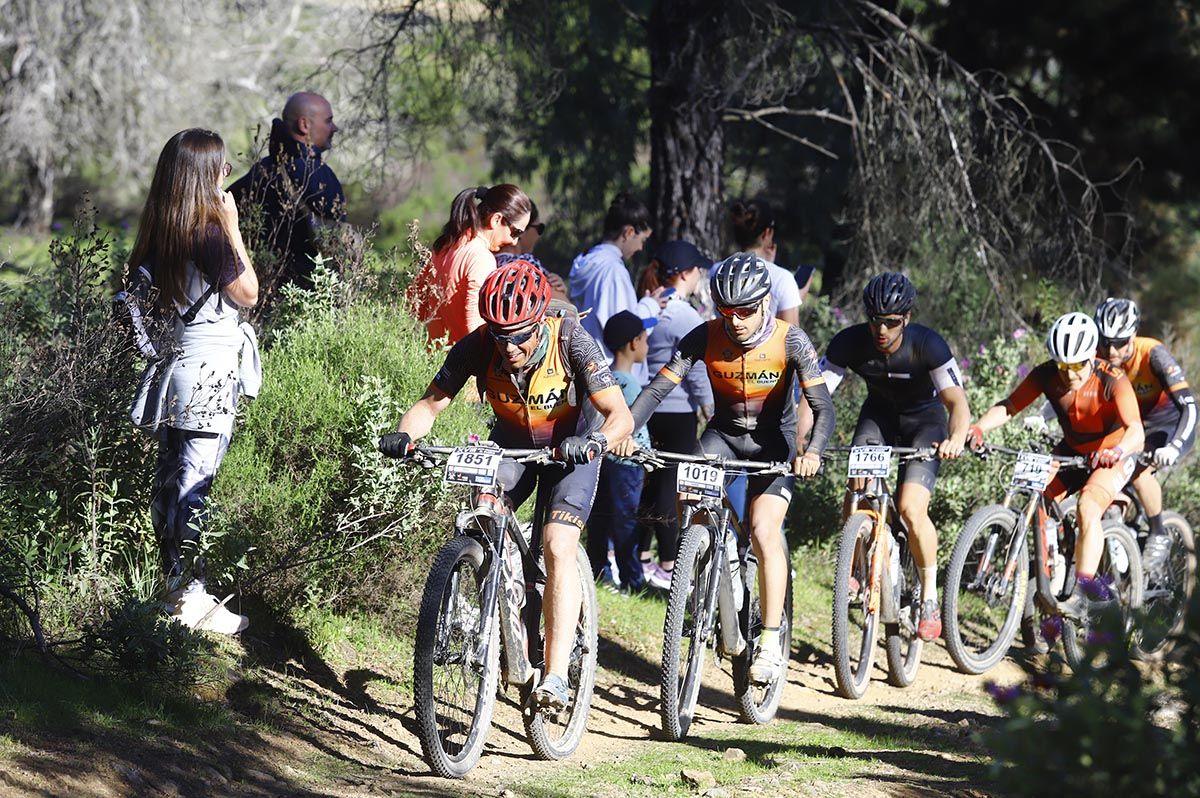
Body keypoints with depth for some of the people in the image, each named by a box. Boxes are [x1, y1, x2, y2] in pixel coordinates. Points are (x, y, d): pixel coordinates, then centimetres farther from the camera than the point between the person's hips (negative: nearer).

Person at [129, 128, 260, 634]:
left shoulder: (156, 234, 5)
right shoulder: (209, 236, -18)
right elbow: (248, 294, -9)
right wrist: (233, 229, -8)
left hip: (171, 362, 8)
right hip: (209, 370, -8)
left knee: (169, 478, 13)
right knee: (195, 484, -5)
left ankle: (175, 584, 23)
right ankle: (191, 597, -1)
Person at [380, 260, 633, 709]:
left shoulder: (570, 342, -31)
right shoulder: (479, 347, -24)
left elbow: (620, 415, -35)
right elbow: (431, 403, -18)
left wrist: (595, 442, -56)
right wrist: (405, 435, -40)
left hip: (571, 447, -3)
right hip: (511, 443, 3)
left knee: (558, 549, -21)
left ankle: (556, 677, -22)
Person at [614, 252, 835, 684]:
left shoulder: (790, 341, -21)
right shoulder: (706, 337, -16)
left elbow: (823, 406, -26)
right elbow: (658, 388, -19)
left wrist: (812, 452, -45)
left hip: (773, 439, -3)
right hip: (724, 433, 3)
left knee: (764, 531, -21)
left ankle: (771, 645, -13)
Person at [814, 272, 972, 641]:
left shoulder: (929, 345, -29)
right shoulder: (849, 343, -23)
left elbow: (957, 401, -36)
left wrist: (956, 438, -57)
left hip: (924, 420, -3)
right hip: (878, 414, 3)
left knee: (911, 506, -21)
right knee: (858, 487, -23)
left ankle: (930, 596, -6)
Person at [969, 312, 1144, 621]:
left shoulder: (1112, 381, -28)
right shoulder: (1046, 375, -17)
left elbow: (1136, 430, -38)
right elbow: (1009, 405, -20)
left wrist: (1117, 451, -59)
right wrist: (979, 427, -39)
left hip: (1113, 454, -5)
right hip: (1072, 451, 5)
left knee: (1088, 507, -29)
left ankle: (1082, 595, -30)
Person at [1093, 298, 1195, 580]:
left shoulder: (1152, 354, -30)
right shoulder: (1099, 357, -17)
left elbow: (1188, 406, -36)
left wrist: (1173, 447, -50)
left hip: (1170, 423, -5)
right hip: (1132, 424, 5)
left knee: (1140, 472, -29)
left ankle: (1159, 536, -10)